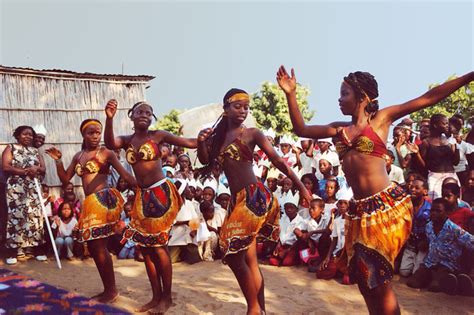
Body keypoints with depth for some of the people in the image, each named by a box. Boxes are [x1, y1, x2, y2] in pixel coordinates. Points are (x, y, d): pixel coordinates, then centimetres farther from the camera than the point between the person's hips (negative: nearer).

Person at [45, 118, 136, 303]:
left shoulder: (106, 153, -3)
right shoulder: (78, 156, 17)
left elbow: (125, 175, -9)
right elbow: (65, 179, 17)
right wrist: (58, 161, 5)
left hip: (102, 200, -8)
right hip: (90, 203, 8)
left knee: (99, 247, -7)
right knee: (93, 247, 11)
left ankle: (111, 290, 5)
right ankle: (108, 289, 22)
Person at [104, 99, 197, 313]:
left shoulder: (158, 135, -3)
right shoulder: (127, 141, 8)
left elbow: (190, 143, -7)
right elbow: (109, 144, -14)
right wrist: (109, 118, -29)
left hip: (160, 193, -6)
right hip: (142, 196, 6)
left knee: (158, 246, -2)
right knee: (144, 246, 9)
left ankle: (166, 297, 14)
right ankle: (156, 296, 23)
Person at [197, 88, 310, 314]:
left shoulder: (252, 133, -2)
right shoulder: (218, 135, 15)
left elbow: (278, 161, -5)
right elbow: (205, 161, 12)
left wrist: (301, 187, -9)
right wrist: (201, 142, -8)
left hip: (254, 197, -6)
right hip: (238, 200, 7)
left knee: (233, 254, -8)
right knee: (248, 260, 11)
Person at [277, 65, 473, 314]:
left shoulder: (381, 118, 2)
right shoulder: (339, 128, 14)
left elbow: (429, 97, 1)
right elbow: (301, 129, 13)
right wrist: (291, 94, 5)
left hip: (388, 205, -5)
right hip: (360, 210, 5)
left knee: (378, 281, 4)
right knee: (365, 280, 13)